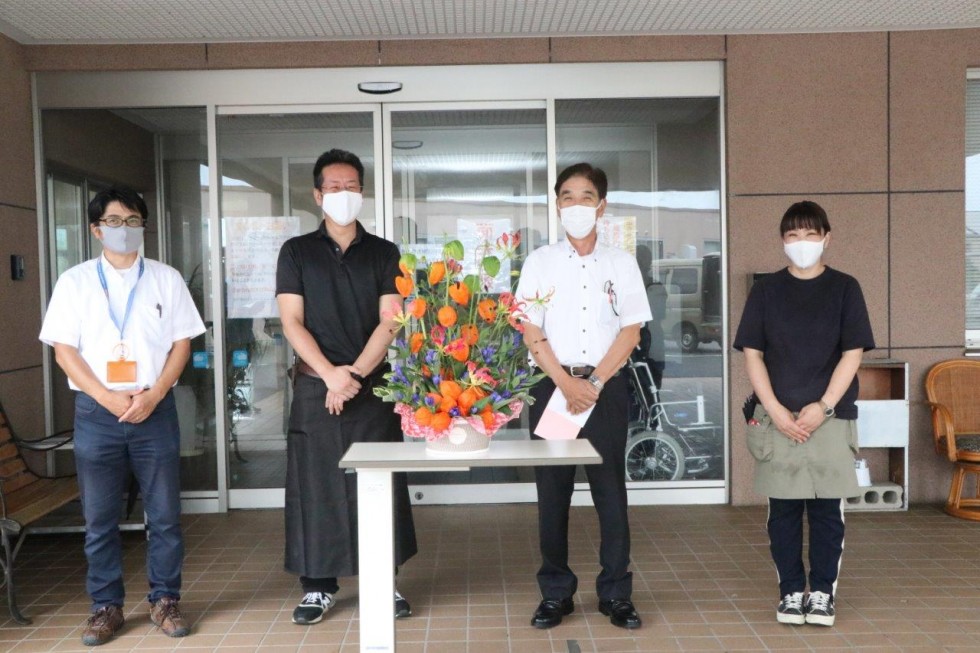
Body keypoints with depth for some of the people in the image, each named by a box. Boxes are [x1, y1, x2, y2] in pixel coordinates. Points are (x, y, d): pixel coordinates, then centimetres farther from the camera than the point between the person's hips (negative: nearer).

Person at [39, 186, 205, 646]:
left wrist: (153, 394, -11)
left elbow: (181, 343, 3)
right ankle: (106, 606, 22)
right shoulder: (74, 282, 5)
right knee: (100, 518, 8)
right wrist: (108, 398, -11)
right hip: (96, 412, 0)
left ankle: (164, 600, 19)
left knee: (164, 514, 5)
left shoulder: (166, 279, 6)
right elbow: (64, 350, 0)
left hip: (155, 410, 0)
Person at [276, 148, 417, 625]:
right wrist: (330, 373, -14)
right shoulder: (297, 252, 6)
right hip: (314, 387, 0)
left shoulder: (383, 253, 7)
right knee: (315, 485, 4)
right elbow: (292, 322, -2)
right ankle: (317, 586, 16)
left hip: (373, 386, 1)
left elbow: (389, 322, -1)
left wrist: (354, 374, -13)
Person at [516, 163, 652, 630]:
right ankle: (555, 592, 16)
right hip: (553, 386, 0)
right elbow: (531, 331, -1)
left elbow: (631, 330, 1)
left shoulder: (621, 263, 6)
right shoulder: (540, 261, 5)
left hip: (606, 387, 0)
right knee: (552, 492, 4)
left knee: (610, 491, 3)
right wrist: (566, 383, -12)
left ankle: (616, 594, 14)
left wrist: (594, 382, -10)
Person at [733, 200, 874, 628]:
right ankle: (791, 591, 18)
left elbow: (852, 353, -1)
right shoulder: (766, 290, 5)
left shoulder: (844, 288, 3)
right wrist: (775, 410, -8)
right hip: (777, 419, 1)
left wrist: (823, 407, -11)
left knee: (827, 510, 5)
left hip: (831, 418, 0)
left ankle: (823, 592, 19)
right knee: (783, 511, 6)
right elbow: (752, 353, 2)